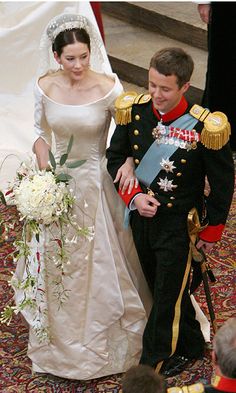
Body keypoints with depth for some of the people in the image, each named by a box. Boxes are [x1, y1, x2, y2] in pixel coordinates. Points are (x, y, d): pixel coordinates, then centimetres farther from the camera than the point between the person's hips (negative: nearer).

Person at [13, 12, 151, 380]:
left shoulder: (108, 88, -20)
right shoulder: (45, 86, -11)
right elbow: (41, 132, 4)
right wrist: (45, 167, -11)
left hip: (95, 184, -3)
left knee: (98, 263, 11)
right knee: (56, 260, 19)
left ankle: (100, 332, 35)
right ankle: (60, 333, 42)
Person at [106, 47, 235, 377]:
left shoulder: (205, 127, -23)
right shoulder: (134, 110, -12)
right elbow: (115, 157, 3)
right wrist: (133, 195, -12)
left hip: (179, 225, -5)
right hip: (141, 216, 5)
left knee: (168, 296, 8)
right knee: (157, 286, 22)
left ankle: (155, 363, 27)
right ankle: (190, 346, 45)